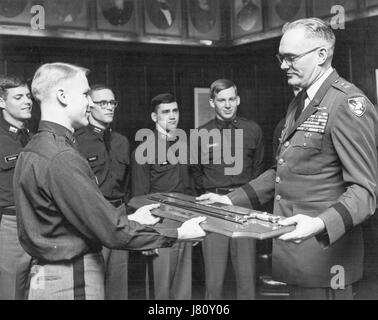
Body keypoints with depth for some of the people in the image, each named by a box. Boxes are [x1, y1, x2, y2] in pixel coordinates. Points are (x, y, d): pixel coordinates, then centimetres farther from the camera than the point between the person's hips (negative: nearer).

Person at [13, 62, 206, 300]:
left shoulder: (33, 150, 8)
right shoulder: (62, 158, -23)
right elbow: (112, 231, -21)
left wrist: (130, 218, 11)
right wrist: (177, 234, -12)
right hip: (72, 282, -9)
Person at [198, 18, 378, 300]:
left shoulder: (348, 104, -14)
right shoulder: (300, 103, 15)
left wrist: (321, 224, -35)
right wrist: (231, 201, 11)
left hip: (324, 256, -8)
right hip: (295, 255, 8)